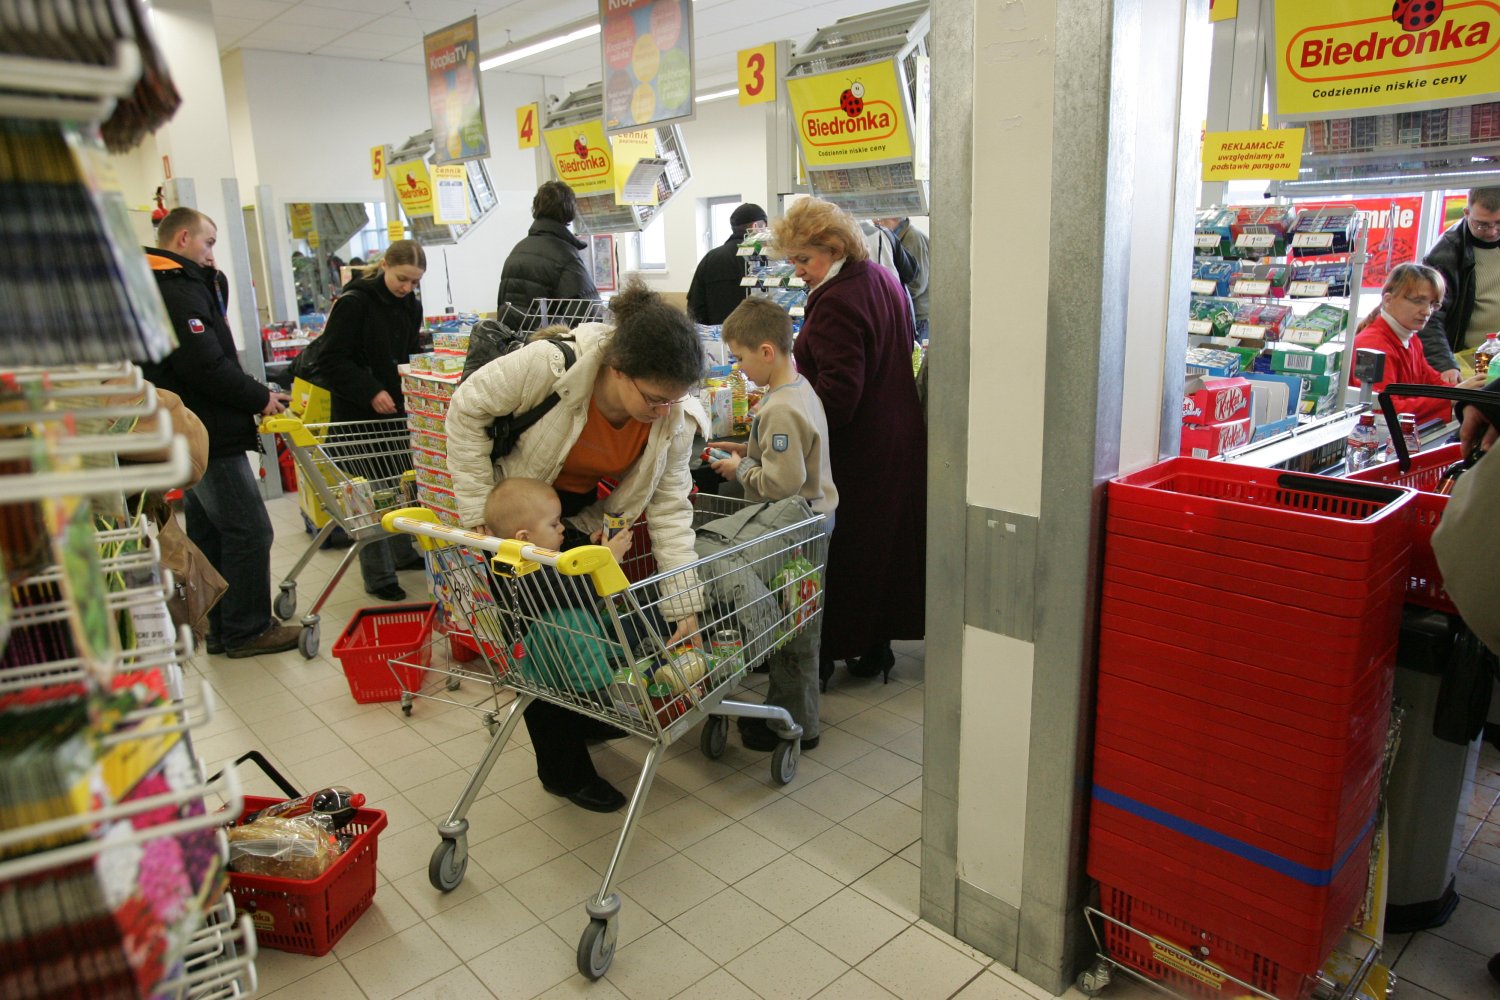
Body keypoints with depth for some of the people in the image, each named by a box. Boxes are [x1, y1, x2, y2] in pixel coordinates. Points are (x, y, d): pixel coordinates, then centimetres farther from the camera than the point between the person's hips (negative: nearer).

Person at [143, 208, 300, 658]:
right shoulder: (178, 290, -16)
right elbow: (207, 366, -23)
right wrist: (259, 398, -11)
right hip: (209, 436, -11)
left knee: (209, 532, 15)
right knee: (248, 530, -4)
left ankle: (221, 629, 25)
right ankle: (246, 631, 4)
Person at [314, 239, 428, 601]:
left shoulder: (410, 306, 7)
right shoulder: (353, 303, -13)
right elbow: (331, 361, -15)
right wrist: (370, 392, -23)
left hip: (397, 410, 6)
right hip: (360, 415, -6)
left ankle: (403, 553, 32)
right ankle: (378, 576, 10)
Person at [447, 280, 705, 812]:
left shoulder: (673, 417, -20)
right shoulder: (550, 363, -36)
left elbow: (669, 506, -16)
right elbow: (468, 410, -22)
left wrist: (684, 603, -18)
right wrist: (478, 511, -20)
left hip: (582, 512, 5)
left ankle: (583, 715, 43)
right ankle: (562, 768, 17)